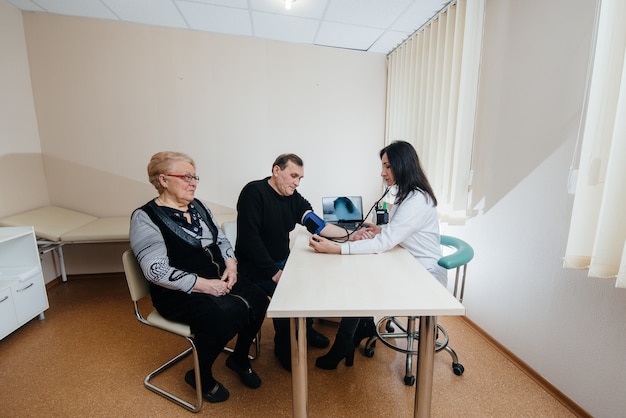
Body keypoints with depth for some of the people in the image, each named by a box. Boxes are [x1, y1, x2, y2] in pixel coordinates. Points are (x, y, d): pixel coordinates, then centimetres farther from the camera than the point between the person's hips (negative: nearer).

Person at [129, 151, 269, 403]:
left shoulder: (197, 206, 10)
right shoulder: (145, 217, -11)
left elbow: (221, 240, 14)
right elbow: (157, 271, -20)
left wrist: (230, 265, -5)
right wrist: (204, 285, -24)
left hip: (219, 279, 7)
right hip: (180, 293, -6)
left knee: (258, 302, -13)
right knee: (222, 322, -29)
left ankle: (239, 359, 16)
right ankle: (201, 376, 6)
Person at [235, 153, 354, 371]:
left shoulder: (294, 198, 2)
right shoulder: (254, 192, -18)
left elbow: (317, 224, -10)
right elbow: (249, 238, -25)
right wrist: (273, 272, -25)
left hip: (282, 261, 7)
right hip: (256, 267, -7)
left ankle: (305, 328, 23)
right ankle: (284, 347, 5)